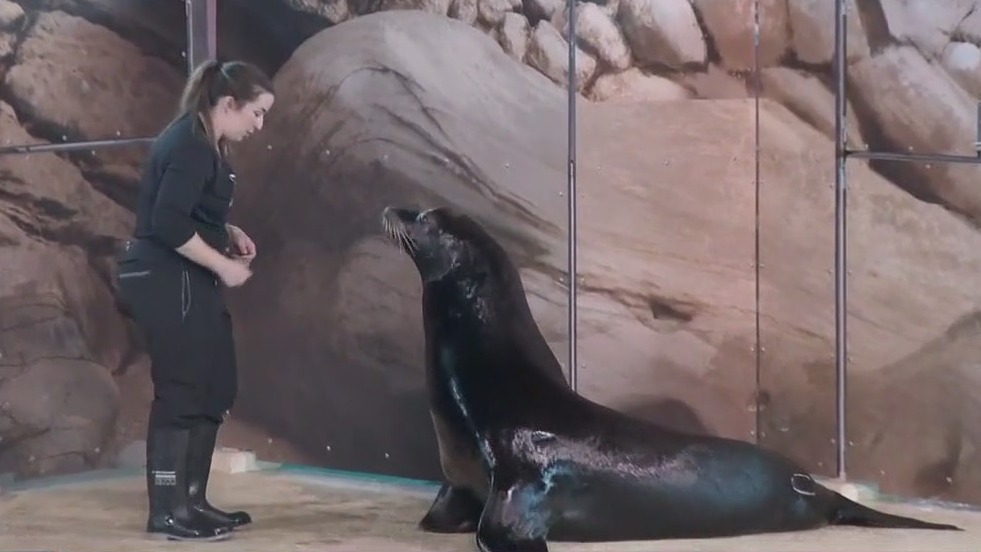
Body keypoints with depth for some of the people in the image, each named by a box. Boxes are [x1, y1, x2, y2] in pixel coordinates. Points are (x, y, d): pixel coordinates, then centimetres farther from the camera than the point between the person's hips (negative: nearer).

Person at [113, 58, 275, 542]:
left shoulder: (200, 142, 13)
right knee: (182, 393, -7)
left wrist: (229, 234, 7)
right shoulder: (191, 146, -18)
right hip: (168, 283, -11)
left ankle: (191, 500, 20)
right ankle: (168, 512, -2)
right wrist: (223, 265, -19)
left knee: (215, 389, 13)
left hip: (181, 282, 11)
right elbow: (168, 222, -26)